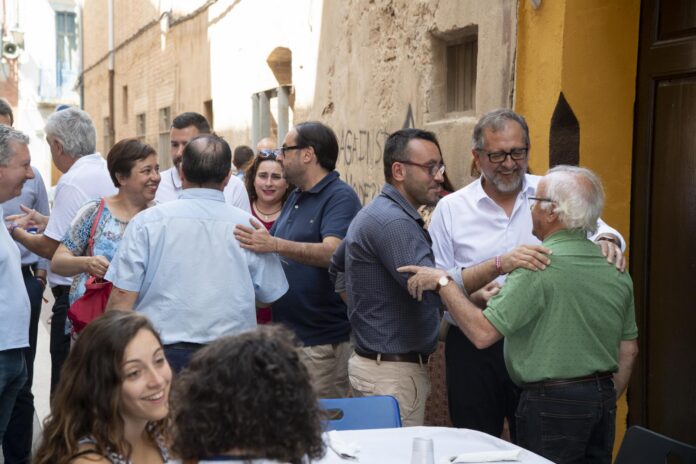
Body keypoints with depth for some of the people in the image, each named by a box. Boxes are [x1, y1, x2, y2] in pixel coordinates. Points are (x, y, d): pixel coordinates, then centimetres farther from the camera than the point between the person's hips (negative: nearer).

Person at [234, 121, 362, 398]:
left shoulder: (340, 197, -12)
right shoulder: (294, 198, 15)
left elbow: (332, 252, -29)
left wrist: (275, 245, -39)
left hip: (323, 341, -9)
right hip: (288, 334, 9)